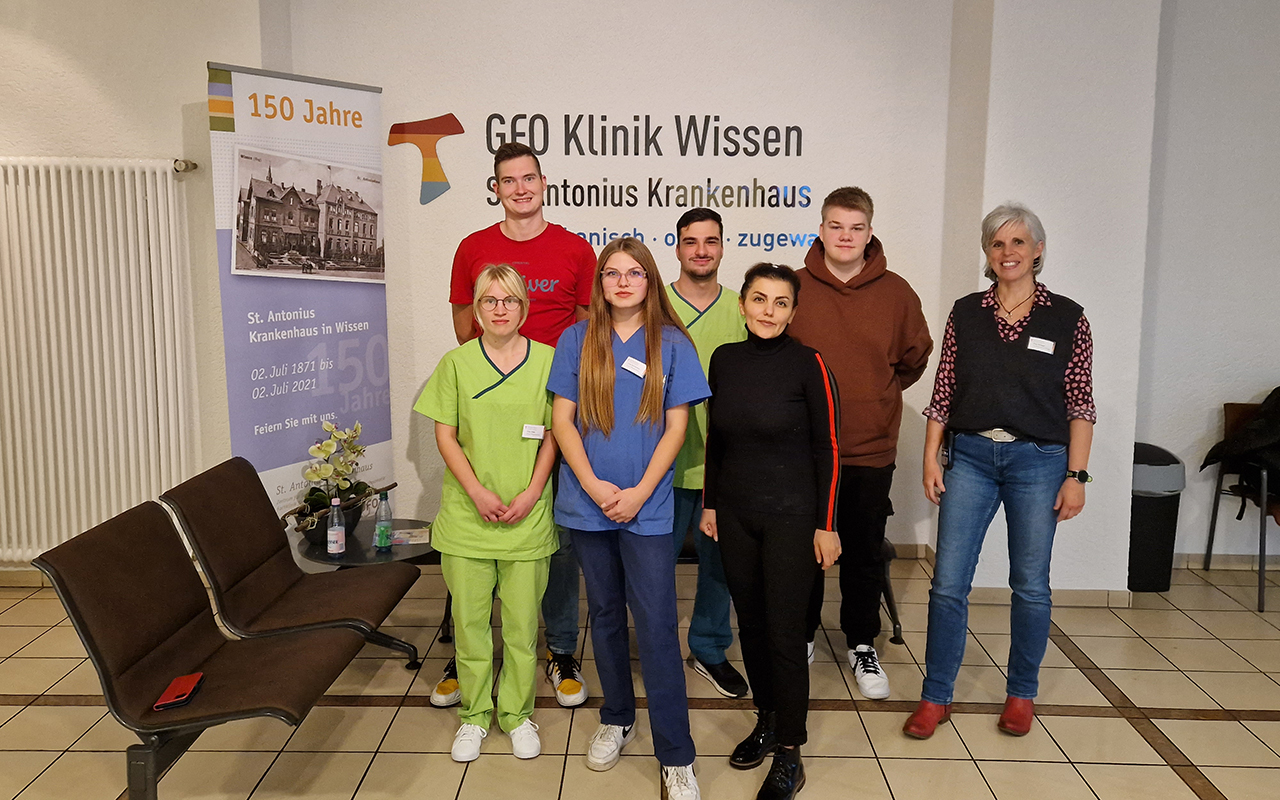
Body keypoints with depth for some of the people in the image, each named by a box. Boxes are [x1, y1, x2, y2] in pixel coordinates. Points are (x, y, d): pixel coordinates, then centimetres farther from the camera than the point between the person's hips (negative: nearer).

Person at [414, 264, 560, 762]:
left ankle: (517, 712, 25)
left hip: (527, 514, 0)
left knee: (522, 619, 7)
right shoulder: (457, 362, 2)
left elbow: (553, 434, 2)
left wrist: (531, 493, -8)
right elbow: (445, 435, 1)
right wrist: (477, 491, -10)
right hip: (467, 514, 1)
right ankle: (474, 714, 25)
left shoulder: (546, 360, 1)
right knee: (469, 617, 8)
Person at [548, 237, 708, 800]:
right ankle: (616, 720, 34)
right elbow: (562, 418, 1)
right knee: (605, 616, 16)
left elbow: (676, 426, -1)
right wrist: (593, 485, -10)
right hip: (588, 504, 2)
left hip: (647, 508, -2)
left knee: (656, 626, -3)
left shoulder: (672, 344, 1)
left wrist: (639, 492, -10)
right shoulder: (577, 341, 4)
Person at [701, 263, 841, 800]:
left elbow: (828, 449, -8)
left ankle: (789, 753, 15)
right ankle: (767, 721, 33)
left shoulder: (808, 364, -10)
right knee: (750, 623, 14)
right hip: (734, 514, 5)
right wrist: (710, 503, 12)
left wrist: (827, 525, -9)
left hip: (791, 516, -4)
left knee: (784, 632, 0)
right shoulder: (725, 359, 3)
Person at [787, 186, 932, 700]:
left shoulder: (896, 293, -1)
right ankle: (801, 635, 32)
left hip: (871, 450, 1)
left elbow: (915, 358, 15)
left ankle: (862, 646, 30)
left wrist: (876, 393, 12)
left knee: (865, 555, 12)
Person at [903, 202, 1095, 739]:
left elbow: (1080, 406, 0)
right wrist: (931, 458, 0)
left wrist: (1076, 476, -5)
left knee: (1030, 585, 8)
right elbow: (943, 393, 6)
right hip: (971, 457, 1)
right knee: (948, 583, -1)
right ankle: (935, 697, 13)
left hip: (1038, 461, -1)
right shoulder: (966, 314, 5)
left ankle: (1022, 694, 28)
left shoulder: (1067, 319, 0)